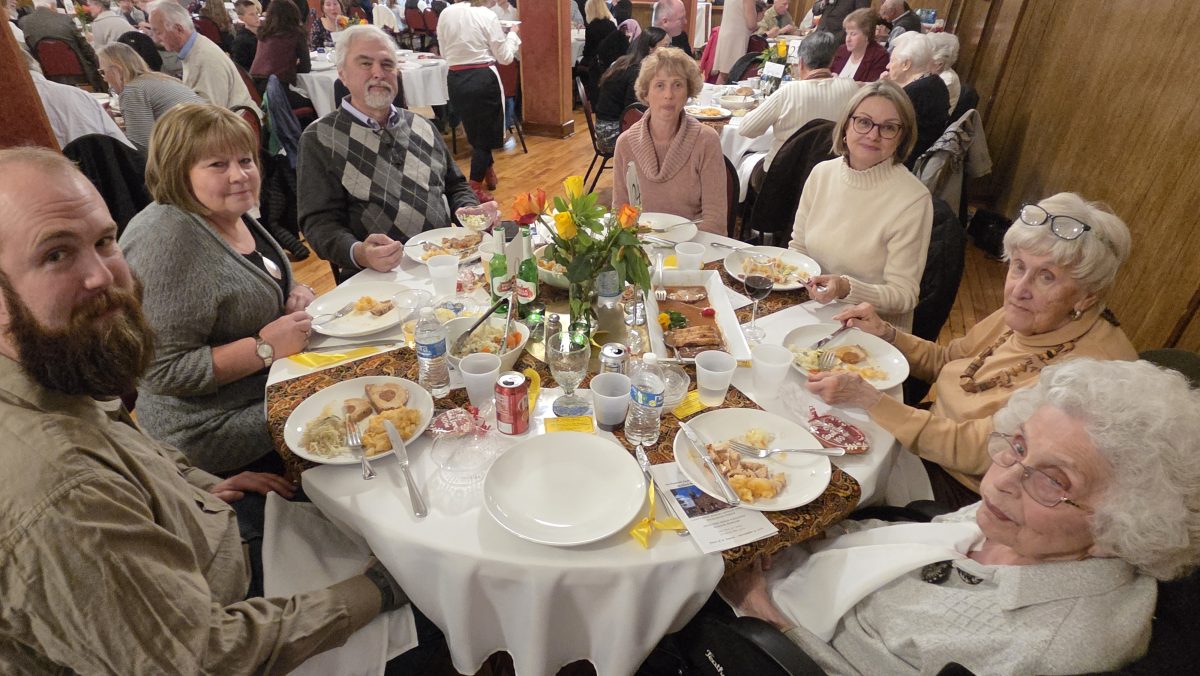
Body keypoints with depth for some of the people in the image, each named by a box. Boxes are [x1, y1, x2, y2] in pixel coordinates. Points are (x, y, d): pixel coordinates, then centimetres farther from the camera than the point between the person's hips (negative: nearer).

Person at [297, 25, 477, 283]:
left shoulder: (423, 127, 17)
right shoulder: (319, 139, 3)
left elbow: (456, 186, 24)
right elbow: (320, 221, -3)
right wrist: (359, 254, -24)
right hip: (375, 274, -5)